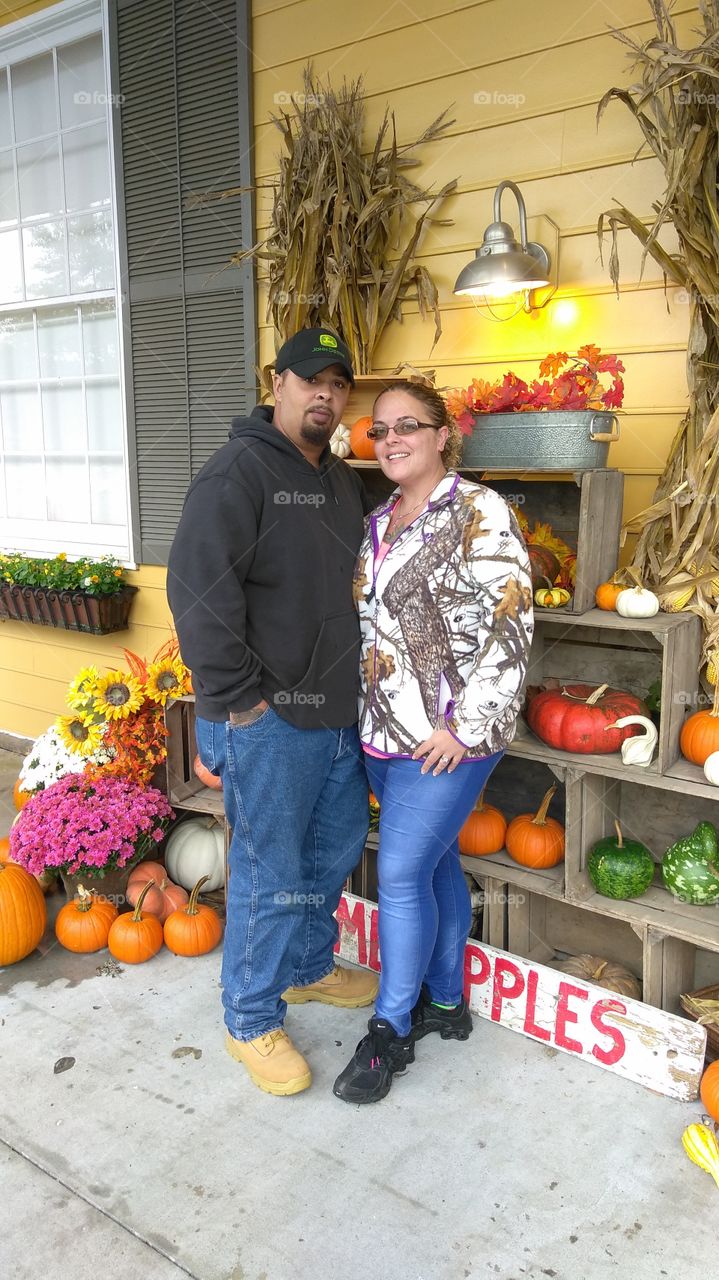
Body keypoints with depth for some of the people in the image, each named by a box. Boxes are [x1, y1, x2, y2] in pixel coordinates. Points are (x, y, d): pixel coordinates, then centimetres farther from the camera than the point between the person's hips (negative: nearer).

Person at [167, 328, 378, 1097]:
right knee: (270, 874, 3)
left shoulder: (342, 483, 13)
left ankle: (308, 967, 44)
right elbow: (198, 592, -22)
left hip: (337, 711, 9)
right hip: (266, 719, -8)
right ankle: (251, 1021, 24)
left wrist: (359, 677, 14)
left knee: (335, 848, 21)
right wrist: (239, 698, -21)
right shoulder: (239, 473, -14)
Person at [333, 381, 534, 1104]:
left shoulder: (479, 513, -11)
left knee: (402, 874, -3)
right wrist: (369, 714, 12)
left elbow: (509, 626, -16)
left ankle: (391, 1029, 16)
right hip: (385, 731, 7)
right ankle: (444, 1002, 34)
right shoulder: (378, 523, 12)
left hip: (448, 736, -7)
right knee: (435, 862, 17)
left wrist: (465, 727, -18)